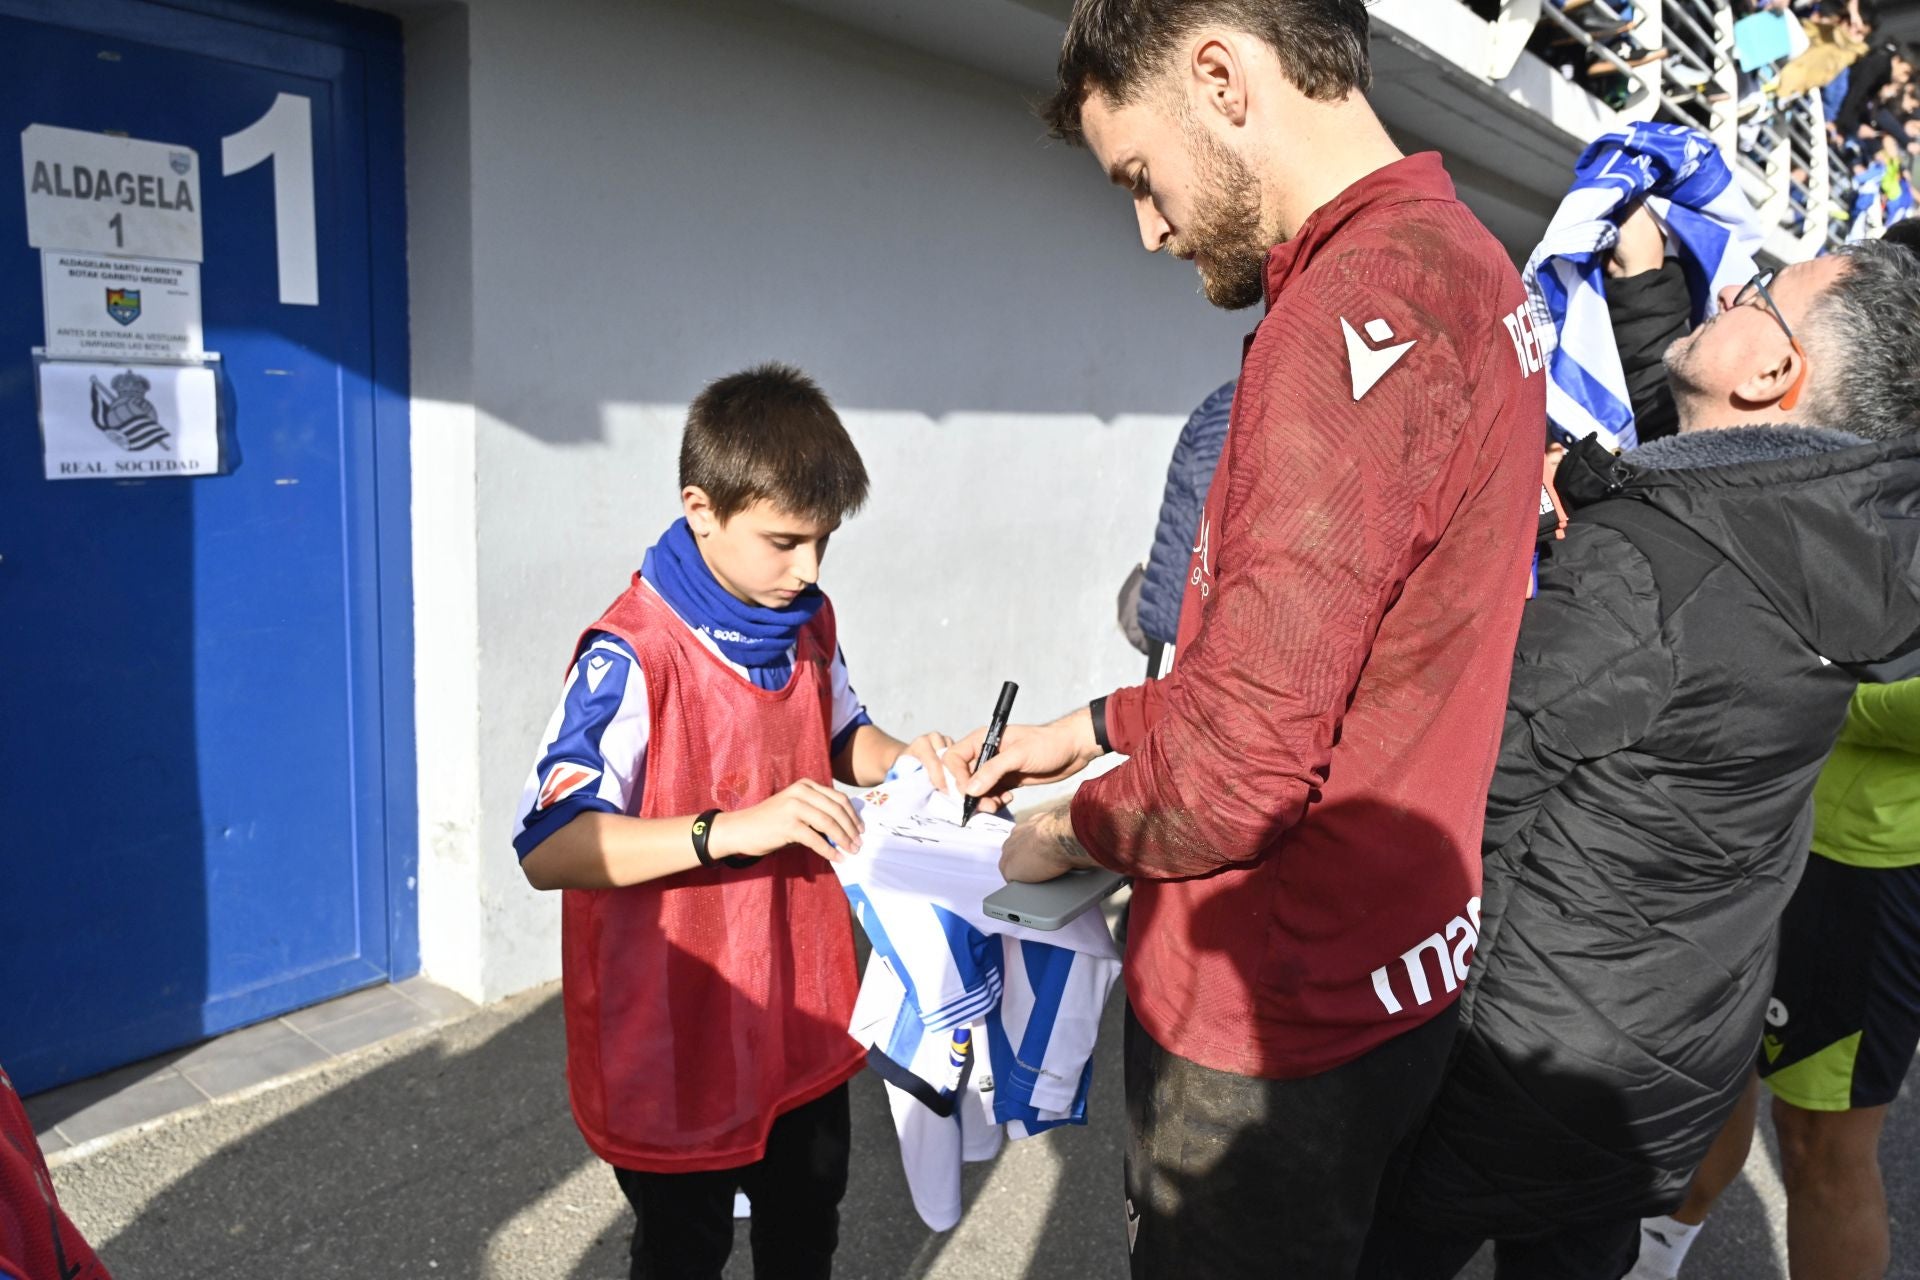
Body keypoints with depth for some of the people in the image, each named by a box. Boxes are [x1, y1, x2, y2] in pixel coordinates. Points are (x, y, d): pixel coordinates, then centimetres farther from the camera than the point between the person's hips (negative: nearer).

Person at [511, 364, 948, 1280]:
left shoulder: (808, 626, 1)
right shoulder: (633, 655, -24)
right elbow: (548, 850, -30)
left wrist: (898, 760, -5)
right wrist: (733, 830, -39)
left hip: (803, 1025, 7)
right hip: (679, 1047, -6)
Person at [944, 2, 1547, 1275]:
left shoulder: (1354, 314, -26)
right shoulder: (1467, 262, 6)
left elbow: (1237, 775, -27)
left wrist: (1076, 831, -7)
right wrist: (1096, 727, 10)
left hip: (1278, 1023, -9)